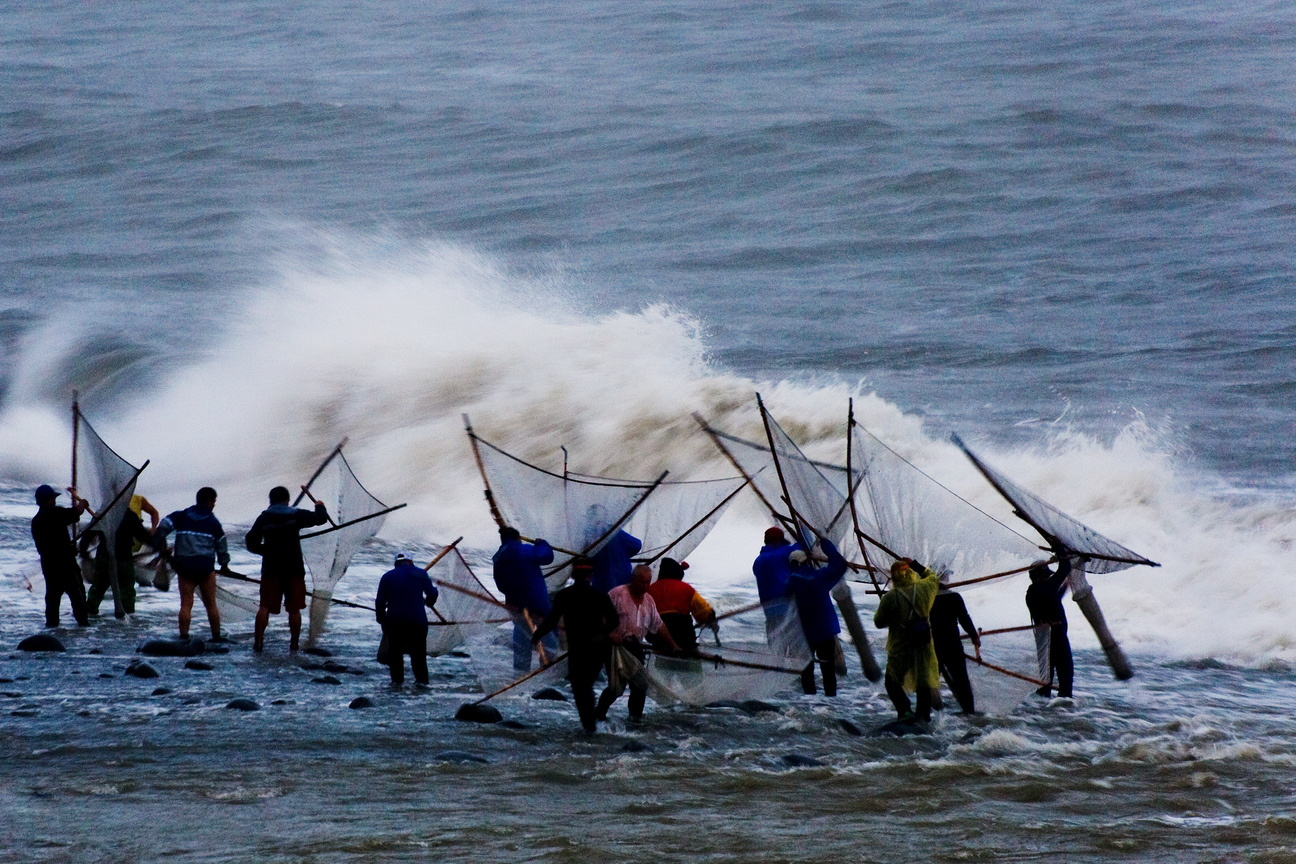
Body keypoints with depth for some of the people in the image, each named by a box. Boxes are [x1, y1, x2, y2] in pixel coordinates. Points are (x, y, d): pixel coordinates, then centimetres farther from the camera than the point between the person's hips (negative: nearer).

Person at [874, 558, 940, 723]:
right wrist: (916, 565, 22)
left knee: (893, 681, 10)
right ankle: (924, 713, 28)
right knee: (923, 681, 20)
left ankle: (904, 710, -8)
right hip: (924, 645, 4)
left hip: (900, 647, -4)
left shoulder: (890, 598, -19)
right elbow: (932, 577, 17)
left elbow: (879, 622, -9)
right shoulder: (924, 589, -8)